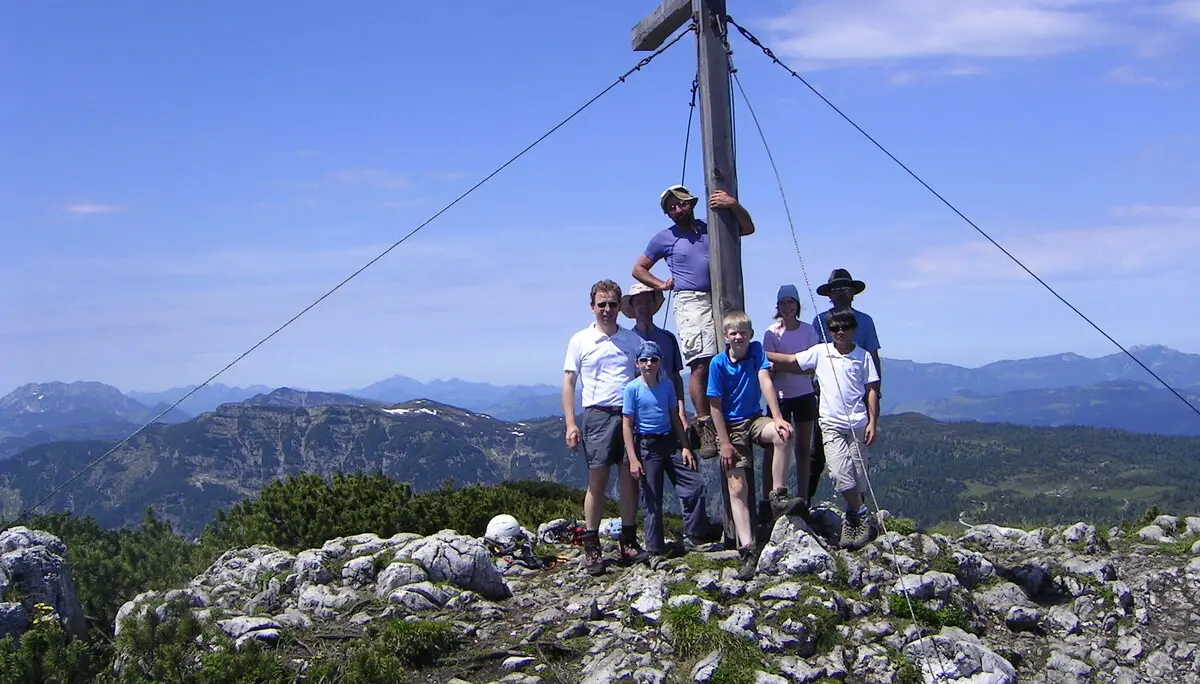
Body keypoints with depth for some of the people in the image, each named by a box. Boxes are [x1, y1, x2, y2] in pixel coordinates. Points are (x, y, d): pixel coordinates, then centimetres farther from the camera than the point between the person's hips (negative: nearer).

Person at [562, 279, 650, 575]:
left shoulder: (633, 339, 10)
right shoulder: (580, 340, 5)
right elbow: (568, 382, 5)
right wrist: (570, 423, -5)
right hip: (598, 415, -2)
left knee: (630, 479, 4)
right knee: (597, 481, -3)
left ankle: (629, 543, 12)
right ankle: (591, 548, 2)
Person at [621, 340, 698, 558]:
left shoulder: (667, 385, 4)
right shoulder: (633, 388, -9)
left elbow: (675, 417, 12)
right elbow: (627, 425, -9)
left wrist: (685, 447, 5)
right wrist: (633, 459, -13)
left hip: (669, 441, 4)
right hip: (646, 445, -4)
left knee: (694, 483, -3)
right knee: (652, 499, 0)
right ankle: (655, 550, 10)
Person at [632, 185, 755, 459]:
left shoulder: (710, 228, 18)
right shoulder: (665, 238, 11)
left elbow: (748, 228, 13)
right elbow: (638, 269, 17)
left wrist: (733, 205, -2)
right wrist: (662, 285, 3)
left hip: (720, 300, 4)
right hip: (691, 302, -3)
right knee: (700, 365, -14)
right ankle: (705, 428, -13)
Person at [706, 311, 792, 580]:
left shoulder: (756, 350, -2)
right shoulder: (719, 363, -9)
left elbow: (766, 382, -14)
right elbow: (715, 406, -8)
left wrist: (777, 418, -26)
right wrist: (724, 443, -12)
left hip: (754, 419, 2)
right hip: (730, 426, -2)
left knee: (783, 432, -31)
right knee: (737, 486, -9)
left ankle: (777, 495, -16)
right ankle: (748, 550, -9)